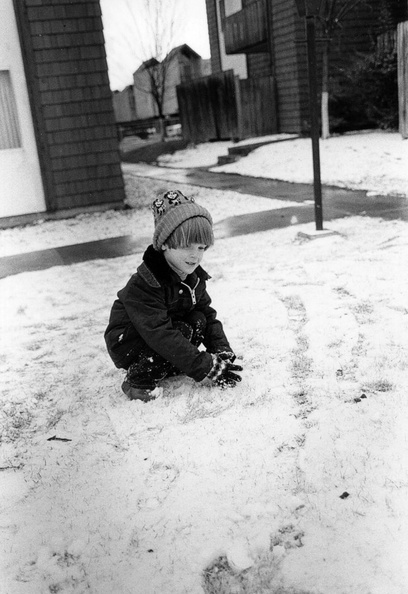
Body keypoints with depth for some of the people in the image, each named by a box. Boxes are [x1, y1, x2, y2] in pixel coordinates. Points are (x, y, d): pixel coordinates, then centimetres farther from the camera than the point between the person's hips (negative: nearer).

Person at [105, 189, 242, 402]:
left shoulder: (194, 277, -5)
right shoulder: (144, 285, -30)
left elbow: (208, 315, -1)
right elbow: (162, 336, -35)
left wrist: (223, 352, -17)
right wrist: (208, 367, -36)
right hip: (127, 344, -8)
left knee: (200, 319, -12)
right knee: (186, 328, -27)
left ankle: (168, 368, -5)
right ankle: (139, 379, -18)